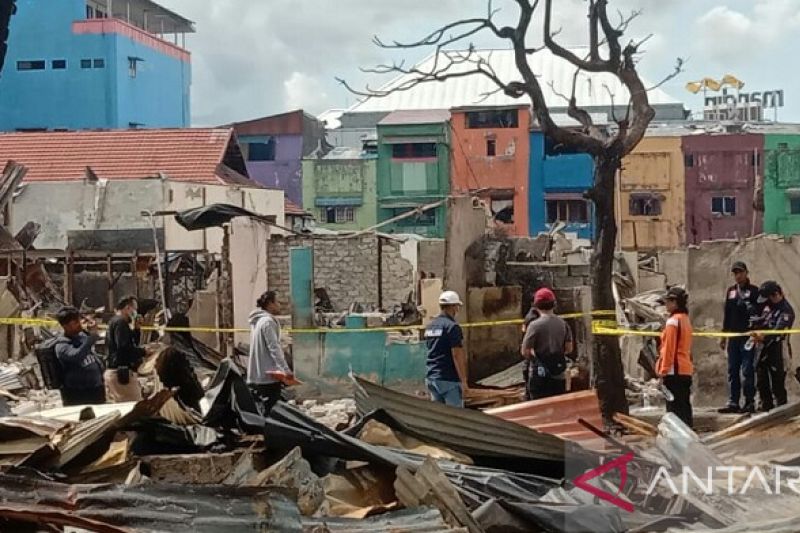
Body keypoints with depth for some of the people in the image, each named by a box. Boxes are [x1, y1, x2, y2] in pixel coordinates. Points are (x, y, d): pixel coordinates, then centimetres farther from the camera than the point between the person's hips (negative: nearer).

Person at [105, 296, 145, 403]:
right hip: (122, 372, -11)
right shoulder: (121, 323, -12)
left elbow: (133, 344, 22)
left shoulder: (113, 322, 21)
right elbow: (124, 348, -24)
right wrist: (144, 351, -17)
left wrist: (137, 329, 11)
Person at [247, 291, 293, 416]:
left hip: (256, 375, 10)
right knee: (270, 408, -9)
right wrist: (285, 369, -22)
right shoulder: (268, 321, -13)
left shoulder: (257, 321, 16)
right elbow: (274, 348, -19)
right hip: (269, 373, -10)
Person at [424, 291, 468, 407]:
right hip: (449, 380, -8)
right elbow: (457, 356, -17)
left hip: (431, 377, 8)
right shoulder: (452, 326, -13)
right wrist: (463, 380, -13)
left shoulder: (430, 326, 12)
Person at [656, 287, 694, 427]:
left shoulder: (673, 321, -13)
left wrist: (663, 370, -11)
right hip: (686, 369, 9)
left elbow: (669, 347, -15)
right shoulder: (686, 319, 14)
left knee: (674, 407, -7)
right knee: (684, 404, 11)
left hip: (674, 371, -9)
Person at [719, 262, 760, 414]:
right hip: (733, 337, 6)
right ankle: (733, 403, 10)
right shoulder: (731, 291, 15)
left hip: (748, 336, -6)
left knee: (747, 370, -6)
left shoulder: (754, 291, -2)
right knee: (733, 371, 6)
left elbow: (759, 312, -7)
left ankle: (750, 402, -1)